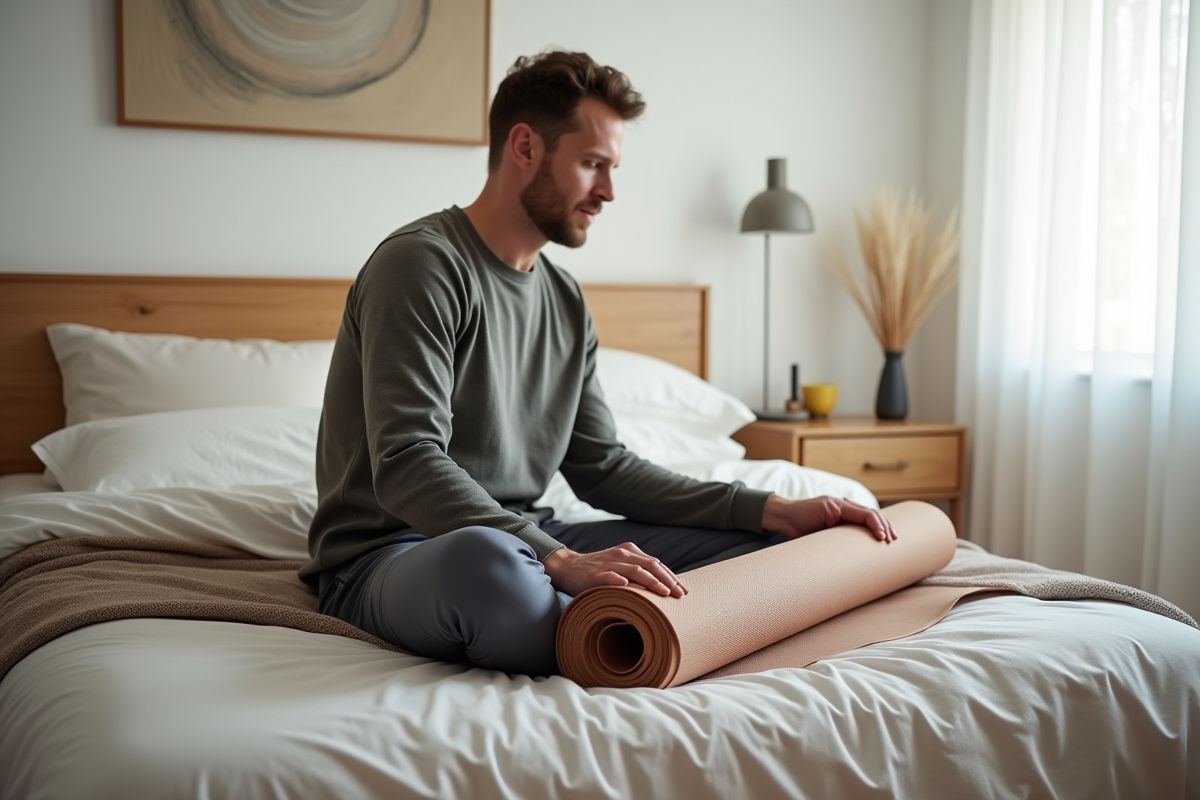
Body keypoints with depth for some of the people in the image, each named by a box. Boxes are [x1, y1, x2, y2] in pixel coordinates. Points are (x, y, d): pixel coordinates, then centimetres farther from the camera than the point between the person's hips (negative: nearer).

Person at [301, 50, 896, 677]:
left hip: (526, 545, 8)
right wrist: (562, 561, -37)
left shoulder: (566, 301, 13)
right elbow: (407, 467, -24)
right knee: (483, 557, -44)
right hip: (386, 554, -7)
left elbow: (602, 469, 12)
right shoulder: (421, 264, -13)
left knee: (764, 541, 0)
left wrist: (775, 510, 3)